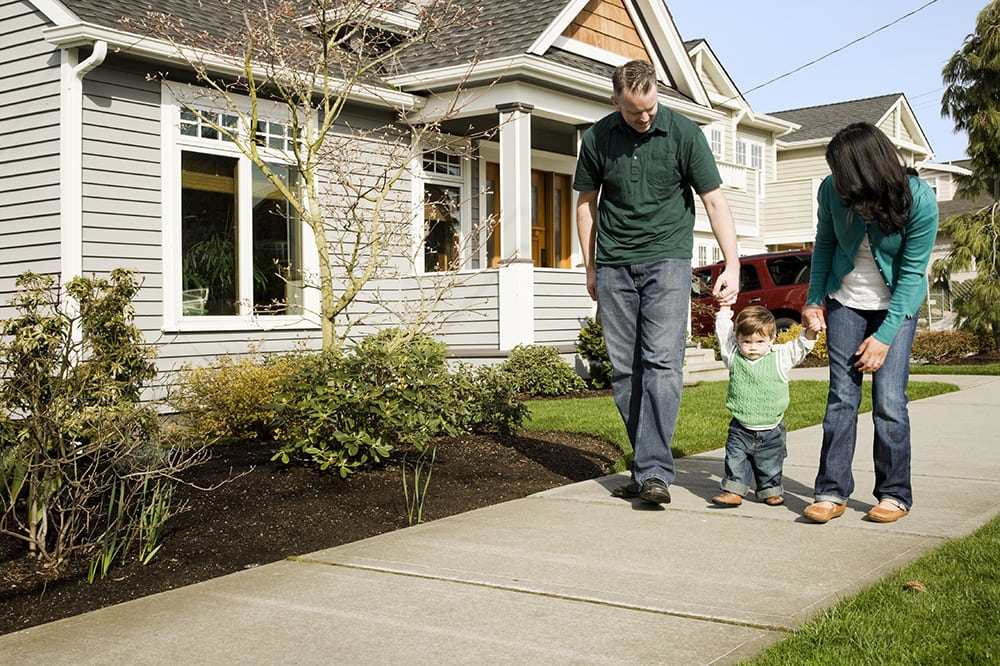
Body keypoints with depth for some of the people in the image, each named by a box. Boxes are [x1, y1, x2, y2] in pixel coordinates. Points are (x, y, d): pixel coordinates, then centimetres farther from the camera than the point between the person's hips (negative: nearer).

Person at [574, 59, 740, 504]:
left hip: (667, 258, -3)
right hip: (614, 266, 3)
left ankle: (654, 472, -16)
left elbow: (715, 201, -4)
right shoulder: (597, 139, 2)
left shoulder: (683, 133, -5)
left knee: (662, 363, -14)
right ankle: (648, 464, 13)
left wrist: (732, 265, -12)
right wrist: (590, 268, 13)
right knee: (624, 371, 3)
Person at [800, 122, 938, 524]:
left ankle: (895, 495, 5)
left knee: (889, 400, -9)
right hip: (845, 301, 2)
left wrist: (885, 335, -20)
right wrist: (814, 301, 1)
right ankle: (832, 492, 0)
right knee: (841, 396, -4)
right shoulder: (832, 190, -15)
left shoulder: (919, 199, -23)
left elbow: (912, 272, -18)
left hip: (897, 305, -2)